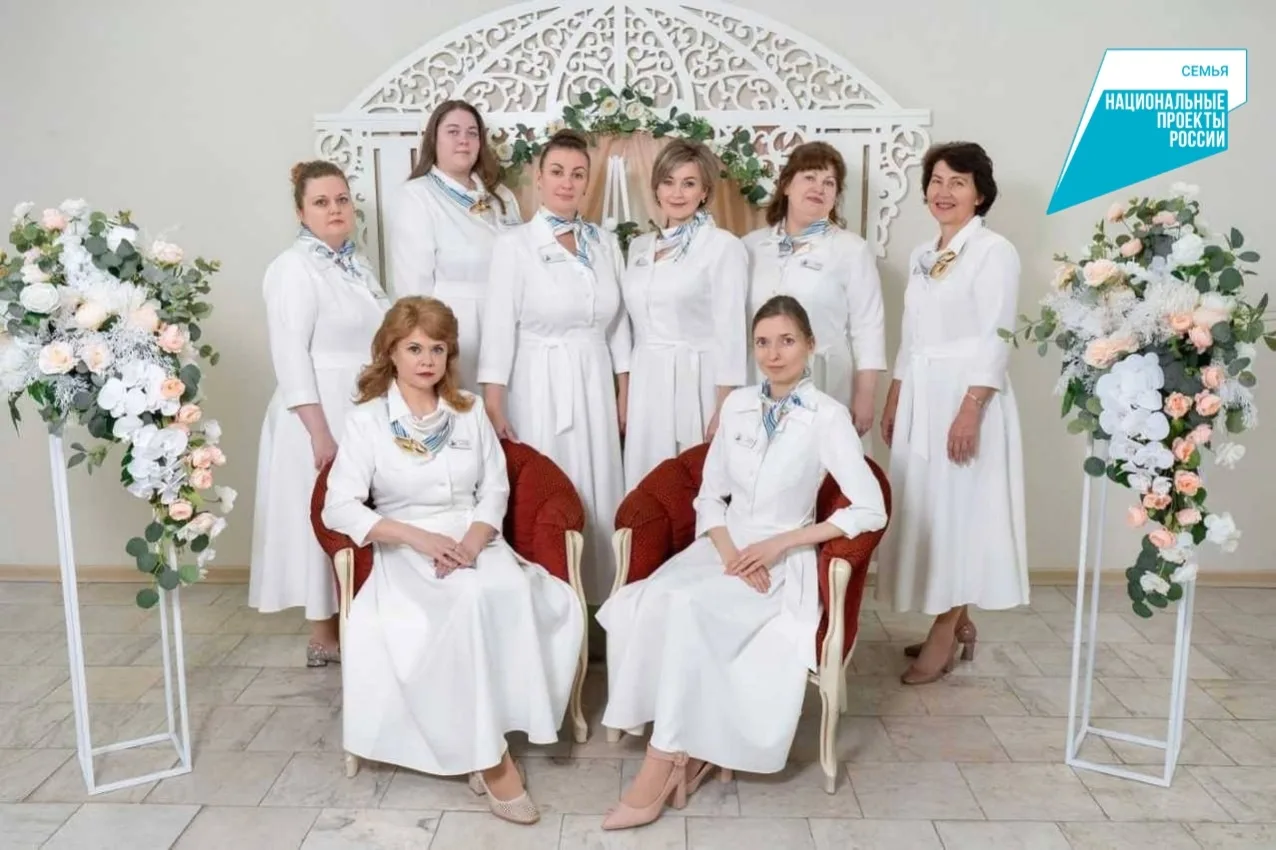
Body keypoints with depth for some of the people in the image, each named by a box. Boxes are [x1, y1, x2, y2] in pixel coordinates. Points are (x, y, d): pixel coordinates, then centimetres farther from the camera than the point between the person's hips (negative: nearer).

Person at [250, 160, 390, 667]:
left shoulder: (356, 264, 13)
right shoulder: (293, 269, -11)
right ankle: (324, 637, 12)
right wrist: (319, 432, -22)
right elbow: (290, 358, -17)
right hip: (322, 415, -8)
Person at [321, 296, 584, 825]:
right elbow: (339, 508, -7)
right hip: (407, 554, -3)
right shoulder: (366, 420, 1)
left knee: (512, 594, -31)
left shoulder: (470, 412, 12)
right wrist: (418, 536, -19)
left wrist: (472, 540, -13)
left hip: (475, 540, 4)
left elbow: (496, 489, 8)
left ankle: (489, 735, -20)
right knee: (476, 600, -35)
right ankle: (489, 755, -25)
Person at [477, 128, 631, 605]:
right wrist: (494, 410, -13)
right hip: (539, 388, -4)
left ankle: (592, 597, 21)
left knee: (596, 497, 7)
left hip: (596, 387, 4)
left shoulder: (605, 243, 9)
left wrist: (625, 396, 9)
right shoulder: (514, 245, -4)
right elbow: (498, 331, -8)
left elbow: (618, 327, 12)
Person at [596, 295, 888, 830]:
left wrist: (779, 544, -16)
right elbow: (709, 495, 9)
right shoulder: (737, 405, 8)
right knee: (649, 603, -27)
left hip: (784, 561, -4)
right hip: (724, 547, 5)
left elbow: (871, 509, -13)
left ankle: (664, 760, -21)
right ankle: (687, 746, -16)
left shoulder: (829, 416, -7)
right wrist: (729, 550, -11)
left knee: (688, 607, -32)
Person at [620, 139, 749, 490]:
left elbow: (731, 334, -9)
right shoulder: (639, 246, 13)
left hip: (696, 385, -5)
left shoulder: (724, 246, -5)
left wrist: (724, 412, -13)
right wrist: (623, 395, 13)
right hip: (645, 387, 5)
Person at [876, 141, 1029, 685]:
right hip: (920, 396, 7)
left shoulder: (994, 251, -7)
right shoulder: (922, 255, 15)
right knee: (923, 508, 8)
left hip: (966, 395, -7)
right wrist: (893, 402, 13)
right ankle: (956, 623, 21)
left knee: (959, 510, -2)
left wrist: (970, 411, -21)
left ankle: (945, 634, 6)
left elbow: (994, 340, -13)